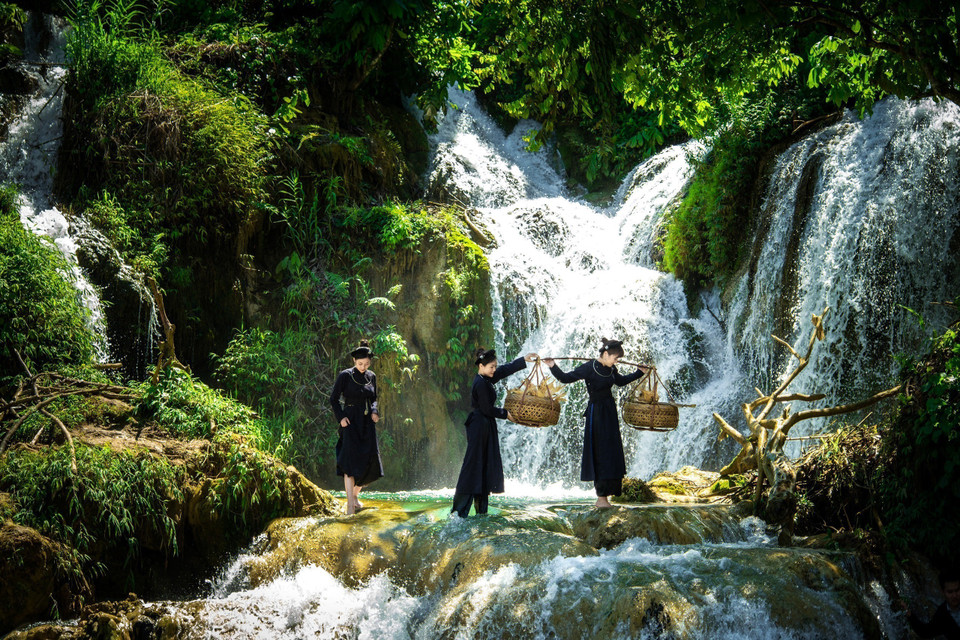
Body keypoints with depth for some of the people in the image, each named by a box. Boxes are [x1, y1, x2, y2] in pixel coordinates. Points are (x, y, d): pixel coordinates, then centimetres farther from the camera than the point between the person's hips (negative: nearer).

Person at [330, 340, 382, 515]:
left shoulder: (371, 377, 10)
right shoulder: (345, 375, -4)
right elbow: (334, 399, -1)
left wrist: (374, 411, 1)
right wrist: (341, 417, -14)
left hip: (367, 423, 5)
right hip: (350, 422, -5)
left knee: (370, 464, 2)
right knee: (350, 461, -16)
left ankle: (355, 494, 25)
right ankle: (350, 504, -20)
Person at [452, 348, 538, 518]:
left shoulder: (486, 379, 9)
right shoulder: (480, 384, -19)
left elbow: (506, 370, 20)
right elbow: (487, 409, -17)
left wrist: (524, 359, 21)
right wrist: (506, 414, -4)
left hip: (486, 427, 10)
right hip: (480, 426, -10)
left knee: (486, 465, 11)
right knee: (473, 465, -9)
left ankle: (481, 507, 15)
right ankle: (460, 508, -8)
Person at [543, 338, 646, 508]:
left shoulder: (611, 369, 7)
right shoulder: (589, 368, -14)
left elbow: (621, 381, 28)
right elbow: (566, 378, -13)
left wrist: (639, 372, 33)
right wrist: (553, 367, -26)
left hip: (610, 411, 8)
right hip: (596, 412, -8)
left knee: (612, 454, 7)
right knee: (600, 454, -7)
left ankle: (604, 496, 12)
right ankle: (601, 498, -3)